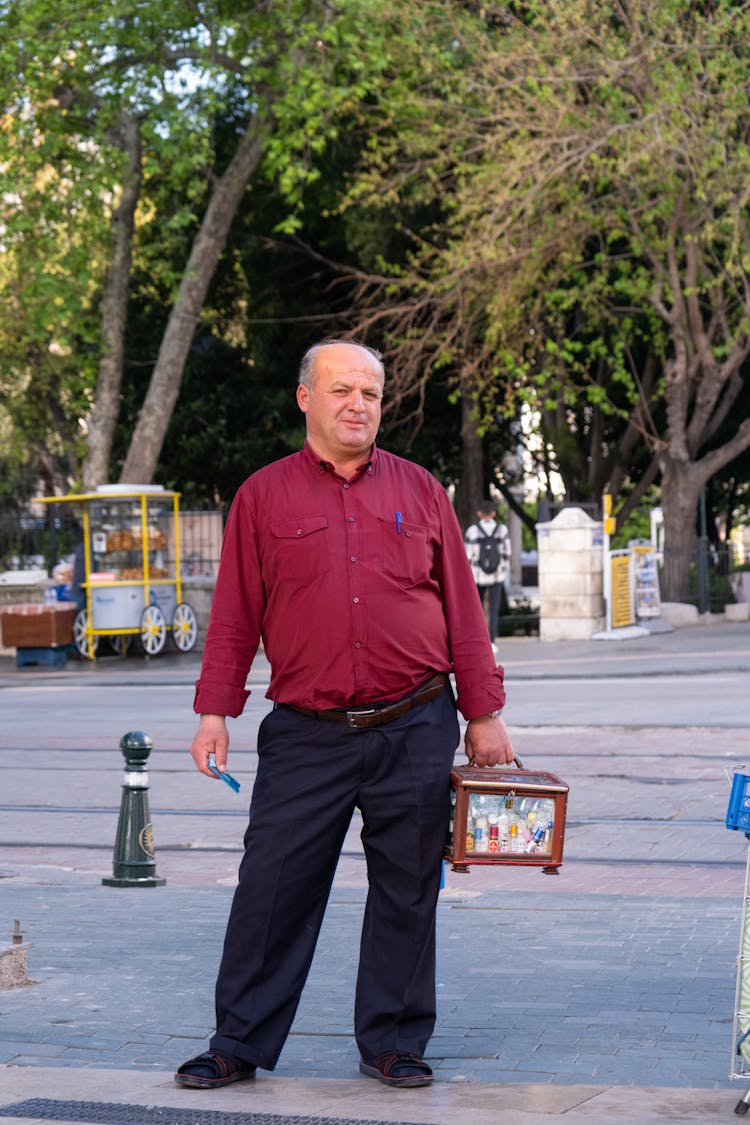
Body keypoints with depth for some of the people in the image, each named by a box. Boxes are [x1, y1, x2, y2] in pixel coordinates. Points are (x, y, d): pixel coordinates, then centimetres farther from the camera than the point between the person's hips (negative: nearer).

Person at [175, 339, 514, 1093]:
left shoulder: (419, 492, 10)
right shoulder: (264, 496, 6)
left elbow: (461, 610, 10)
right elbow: (234, 615, 6)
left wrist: (484, 713, 8)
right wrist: (214, 710, -1)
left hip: (416, 731, 1)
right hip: (305, 735, -1)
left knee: (406, 892, 5)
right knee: (272, 889, -1)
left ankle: (394, 1045, 17)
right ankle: (239, 1045, 10)